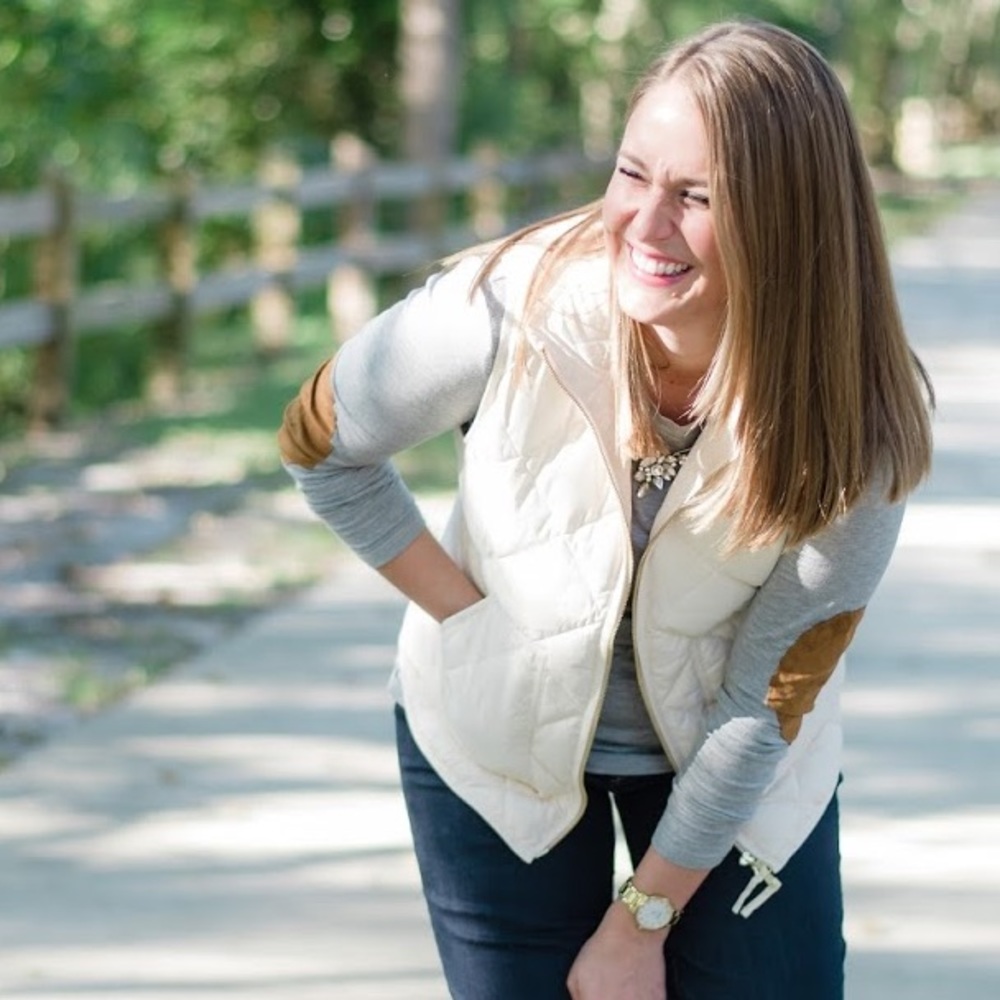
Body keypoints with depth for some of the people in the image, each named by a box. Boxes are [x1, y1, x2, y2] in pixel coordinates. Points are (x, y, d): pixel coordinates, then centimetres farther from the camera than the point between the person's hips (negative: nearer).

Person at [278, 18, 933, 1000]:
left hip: (732, 769, 0)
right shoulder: (511, 303, -28)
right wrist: (468, 617, -14)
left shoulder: (854, 431, -26)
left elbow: (767, 706, -17)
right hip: (499, 737, 0)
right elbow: (319, 445, -9)